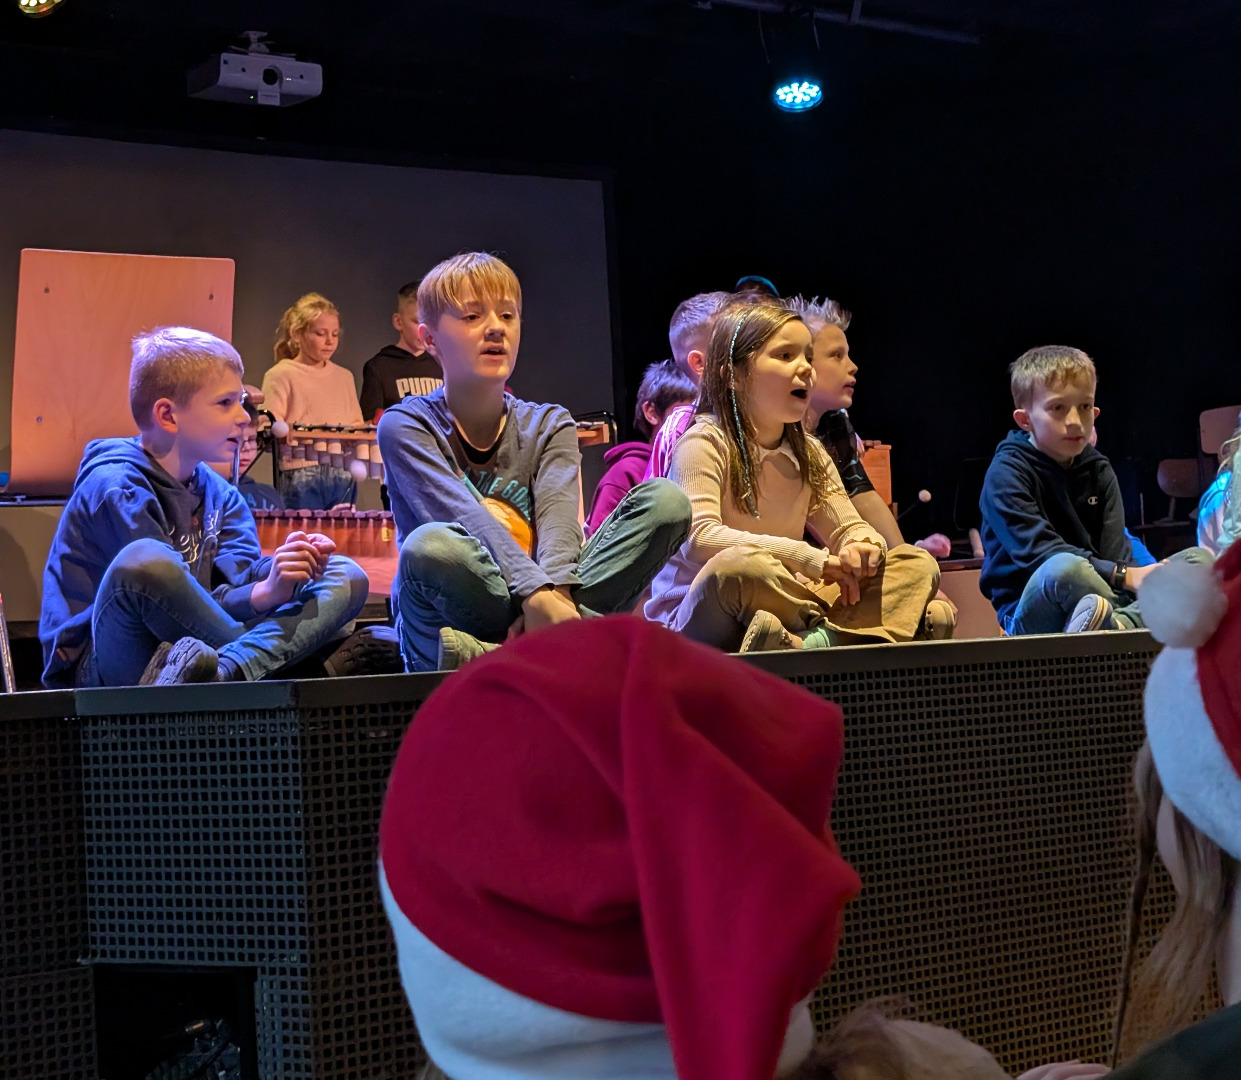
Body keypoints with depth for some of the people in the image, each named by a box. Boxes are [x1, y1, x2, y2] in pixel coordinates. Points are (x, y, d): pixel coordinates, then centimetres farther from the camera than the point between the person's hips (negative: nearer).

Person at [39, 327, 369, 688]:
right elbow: (172, 601, -18)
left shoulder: (218, 493, 14)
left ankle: (224, 670, -30)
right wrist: (262, 593, -30)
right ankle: (258, 658, -15)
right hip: (103, 668, -8)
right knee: (143, 561, -39)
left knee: (346, 576, -2)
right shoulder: (114, 486, -11)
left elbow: (238, 577, -2)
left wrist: (278, 571, -23)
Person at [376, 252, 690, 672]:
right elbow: (462, 516, -16)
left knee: (665, 498, -13)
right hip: (450, 617, -4)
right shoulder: (406, 427, 3)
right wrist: (533, 591, -33)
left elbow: (558, 510, -6)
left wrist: (553, 591, -28)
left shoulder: (549, 426, 15)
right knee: (430, 545, -37)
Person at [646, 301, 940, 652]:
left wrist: (864, 546, -13)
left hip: (782, 607, 8)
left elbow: (848, 528, 15)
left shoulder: (809, 453, 16)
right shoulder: (704, 444, -8)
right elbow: (698, 537, -23)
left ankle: (817, 641, -31)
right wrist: (813, 560, -27)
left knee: (917, 565, -4)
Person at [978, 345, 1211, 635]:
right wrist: (1125, 576, -25)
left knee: (1199, 558, -8)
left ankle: (1121, 625, -30)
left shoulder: (1098, 471, 14)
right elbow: (1038, 553, -18)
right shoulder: (1007, 472, -5)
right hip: (1030, 609, -7)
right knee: (1064, 568, -40)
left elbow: (1115, 553, 2)